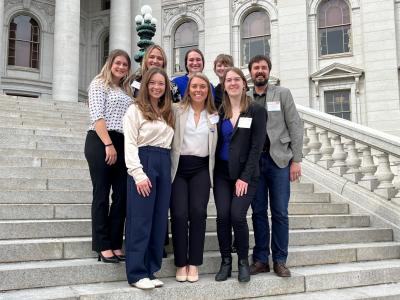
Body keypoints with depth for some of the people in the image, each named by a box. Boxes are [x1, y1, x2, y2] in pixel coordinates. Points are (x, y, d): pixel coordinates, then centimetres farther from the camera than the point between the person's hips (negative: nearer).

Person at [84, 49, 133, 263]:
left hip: (123, 144, 7)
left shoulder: (126, 91, 22)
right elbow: (97, 116, -9)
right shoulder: (99, 84, 2)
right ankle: (103, 247, 3)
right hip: (100, 142, -7)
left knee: (121, 195, 3)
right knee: (102, 194, -3)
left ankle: (116, 245, 11)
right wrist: (109, 144, -17)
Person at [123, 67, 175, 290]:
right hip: (144, 163, -6)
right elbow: (130, 144, -8)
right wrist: (139, 174, -17)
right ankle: (137, 273, 2)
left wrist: (170, 170, 4)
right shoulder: (136, 110, 0)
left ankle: (150, 270, 15)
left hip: (164, 165, 6)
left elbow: (170, 143, 15)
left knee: (159, 219, 6)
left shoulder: (168, 112, 19)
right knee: (140, 219, -5)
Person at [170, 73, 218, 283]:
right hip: (179, 167, -1)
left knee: (198, 213, -11)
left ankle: (194, 264, 2)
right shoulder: (177, 111, 4)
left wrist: (212, 171, 7)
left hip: (201, 169, 2)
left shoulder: (214, 116, 12)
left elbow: (216, 146, 14)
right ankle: (181, 264, 5)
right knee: (179, 214, -9)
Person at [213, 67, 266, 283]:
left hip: (245, 173, -3)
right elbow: (217, 142, 9)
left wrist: (245, 177, -13)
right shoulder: (220, 111, 8)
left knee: (237, 216, -13)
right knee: (222, 216, -5)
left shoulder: (256, 111, -3)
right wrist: (214, 170, -2)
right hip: (222, 172, 3)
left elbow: (257, 147, -8)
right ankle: (225, 261, 12)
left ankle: (243, 261, 8)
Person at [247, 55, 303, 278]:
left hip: (279, 160, -2)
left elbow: (295, 127, 1)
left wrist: (296, 160, -7)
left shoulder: (283, 94, 6)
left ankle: (280, 260, 13)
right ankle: (261, 259, 16)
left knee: (280, 213, 1)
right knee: (258, 212, 7)